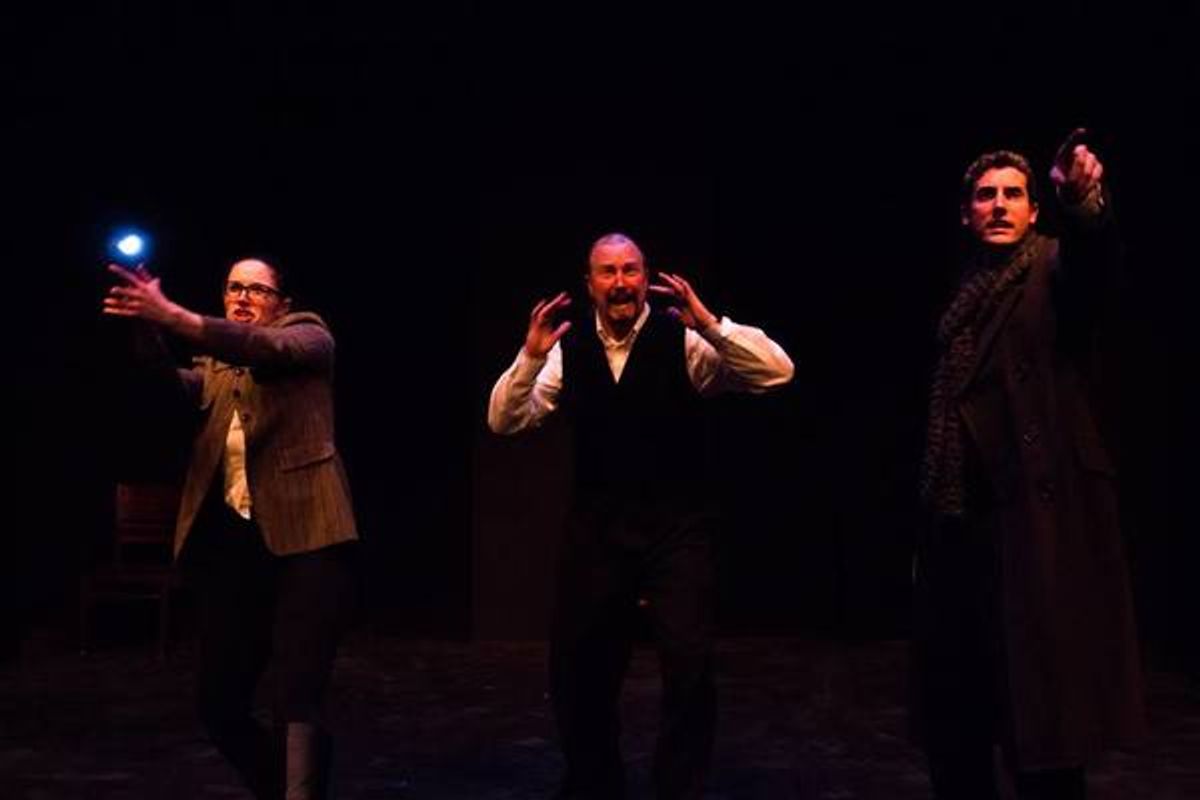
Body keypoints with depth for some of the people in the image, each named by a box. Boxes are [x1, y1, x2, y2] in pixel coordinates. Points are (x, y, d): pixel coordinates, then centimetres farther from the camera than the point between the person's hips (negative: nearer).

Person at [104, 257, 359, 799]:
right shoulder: (213, 364, 20)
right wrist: (148, 333, -23)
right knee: (218, 702, 9)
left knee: (296, 703, -12)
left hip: (302, 539, -5)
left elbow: (267, 349, -17)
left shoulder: (308, 337, 7)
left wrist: (173, 317, -28)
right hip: (228, 546, 6)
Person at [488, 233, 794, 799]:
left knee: (689, 667, -10)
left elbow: (778, 371, -15)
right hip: (596, 526, 3)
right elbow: (503, 421, -1)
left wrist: (709, 324, -28)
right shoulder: (568, 350, 2)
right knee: (577, 667, 12)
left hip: (677, 526, -3)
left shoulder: (683, 340, -7)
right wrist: (530, 355, -18)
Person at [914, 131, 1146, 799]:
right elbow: (954, 403, 14)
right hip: (967, 514, 7)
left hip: (1042, 511, -7)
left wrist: (1083, 199, -49)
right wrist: (938, 503, 8)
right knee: (955, 693, 14)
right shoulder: (969, 296, 17)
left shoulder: (1056, 268, -2)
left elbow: (1097, 260, -27)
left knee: (1040, 695, -5)